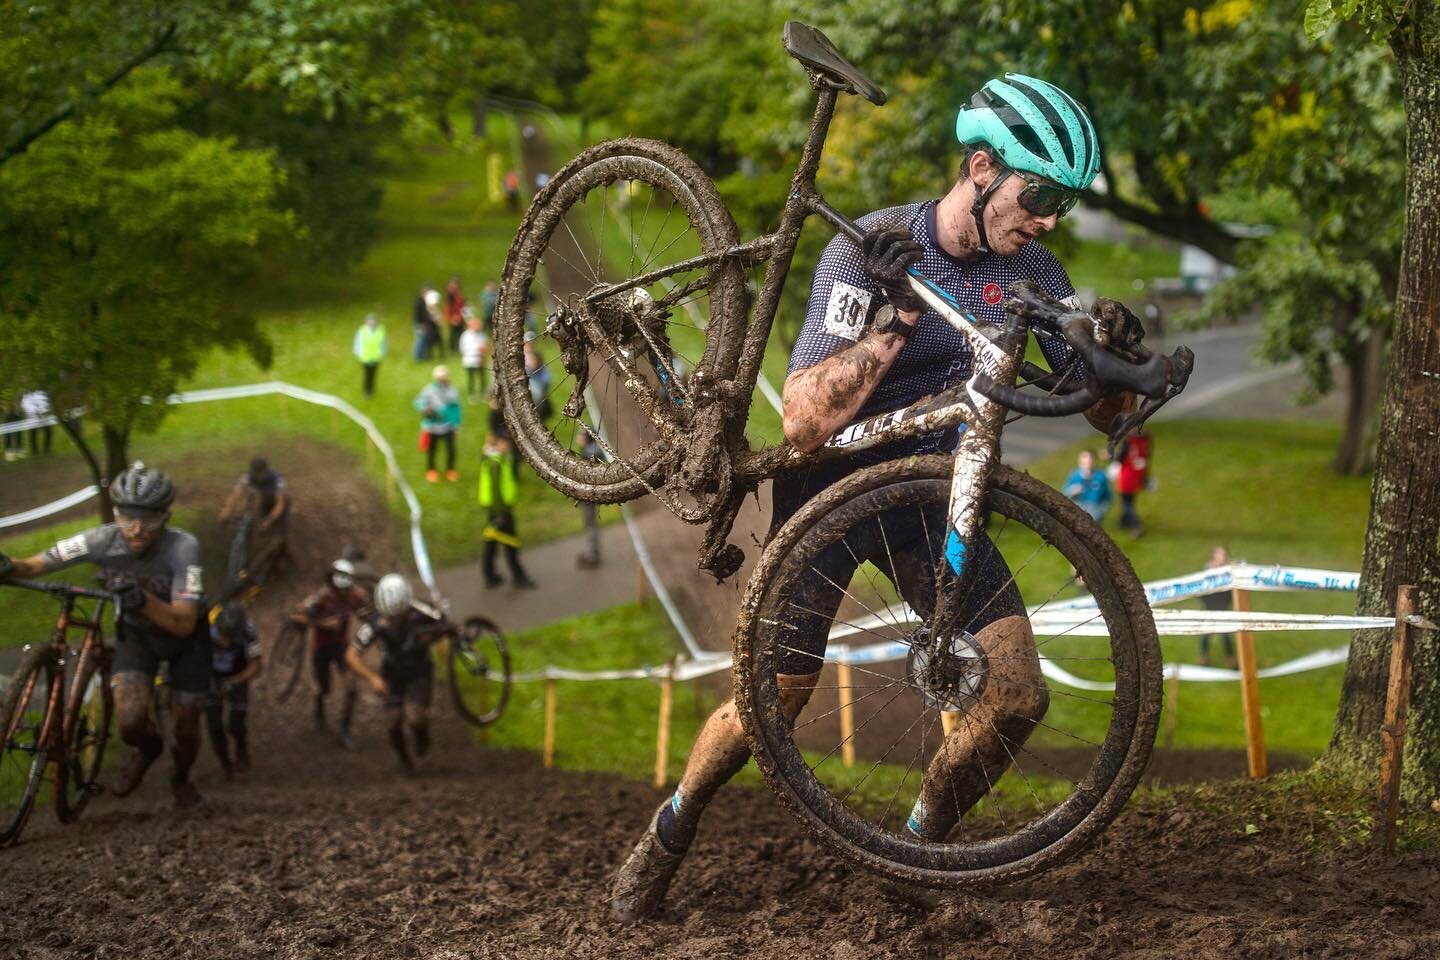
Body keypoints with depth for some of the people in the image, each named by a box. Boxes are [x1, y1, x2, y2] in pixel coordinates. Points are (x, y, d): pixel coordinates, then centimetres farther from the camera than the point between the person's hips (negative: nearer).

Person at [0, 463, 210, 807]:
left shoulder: (183, 547, -36)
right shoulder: (103, 541, -29)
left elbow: (184, 623, -39)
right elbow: (36, 565, -22)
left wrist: (142, 600, -57)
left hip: (184, 636, -1)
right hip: (135, 632, 1)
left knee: (187, 724, 7)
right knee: (130, 720, -19)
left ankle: (181, 778, 43)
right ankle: (147, 748, 20)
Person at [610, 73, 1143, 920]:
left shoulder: (1030, 271, -9)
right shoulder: (870, 253, -22)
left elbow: (1103, 413, -5)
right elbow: (805, 422, -28)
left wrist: (1113, 353, -27)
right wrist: (895, 318, -40)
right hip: (829, 488, -4)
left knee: (1018, 695, -11)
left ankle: (918, 850, 12)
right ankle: (672, 830, 23)